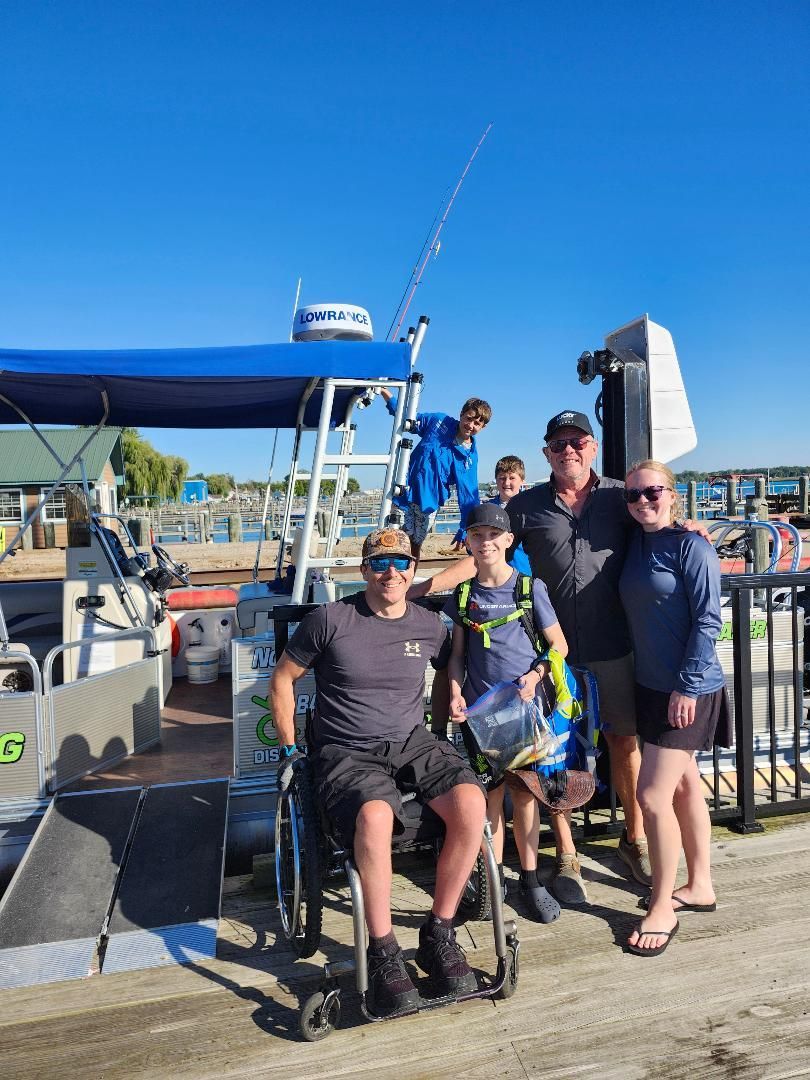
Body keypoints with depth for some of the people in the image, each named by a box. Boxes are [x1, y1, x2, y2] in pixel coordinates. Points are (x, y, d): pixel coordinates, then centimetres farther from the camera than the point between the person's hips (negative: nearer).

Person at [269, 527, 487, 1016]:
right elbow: (282, 680, 5)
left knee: (471, 802, -25)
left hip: (413, 742, 4)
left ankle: (439, 934, -5)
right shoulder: (331, 619, -5)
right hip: (347, 753, -3)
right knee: (375, 815, -36)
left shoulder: (429, 625, 5)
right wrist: (290, 748, 3)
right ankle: (383, 952, -13)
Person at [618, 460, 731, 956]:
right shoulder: (636, 545, 8)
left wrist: (687, 685, -18)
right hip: (652, 685, 7)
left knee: (652, 795, -5)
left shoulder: (690, 546, -13)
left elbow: (708, 620, -16)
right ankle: (699, 887, 35)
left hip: (687, 690, -7)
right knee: (685, 787, 18)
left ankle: (662, 908, 13)